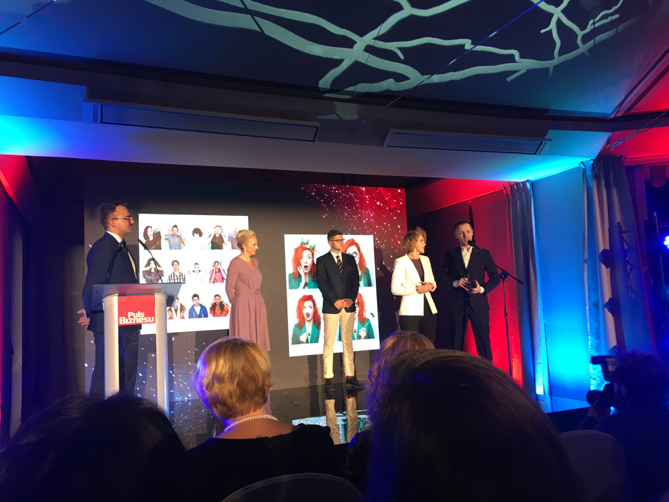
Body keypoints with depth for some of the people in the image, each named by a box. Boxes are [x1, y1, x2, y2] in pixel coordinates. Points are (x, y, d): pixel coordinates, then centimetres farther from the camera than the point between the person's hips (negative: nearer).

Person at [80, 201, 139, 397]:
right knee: (105, 378, -1)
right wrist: (90, 312, -8)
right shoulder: (104, 246, -14)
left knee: (127, 377, 16)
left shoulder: (122, 248, 16)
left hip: (127, 325, 9)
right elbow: (92, 284, -17)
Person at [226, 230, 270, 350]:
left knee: (258, 338, 9)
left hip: (258, 305, 7)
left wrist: (257, 301, 15)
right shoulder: (235, 263, -11)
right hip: (243, 307, -7)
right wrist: (238, 304, -2)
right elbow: (229, 288, -8)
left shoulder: (255, 261, 12)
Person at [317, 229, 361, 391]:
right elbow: (322, 283, -5)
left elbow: (355, 280, 8)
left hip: (349, 305, 4)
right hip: (331, 306, -3)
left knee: (348, 343, 7)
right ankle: (328, 378, 3)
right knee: (329, 343, -2)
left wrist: (351, 298, -6)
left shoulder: (350, 259, 13)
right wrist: (335, 301, -13)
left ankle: (350, 377, 11)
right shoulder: (322, 261, 2)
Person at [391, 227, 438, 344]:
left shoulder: (425, 259, 14)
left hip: (429, 309, 6)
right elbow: (395, 289, -10)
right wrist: (416, 289, -18)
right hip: (411, 311, -6)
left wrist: (431, 285, -2)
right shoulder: (401, 262, -4)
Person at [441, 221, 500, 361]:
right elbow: (444, 276, 9)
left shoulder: (483, 253, 6)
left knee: (483, 338, -1)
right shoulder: (450, 255, 9)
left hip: (478, 302, -1)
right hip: (458, 302, 1)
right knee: (456, 340, 6)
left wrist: (482, 289, -11)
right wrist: (455, 283, -10)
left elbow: (495, 278, 5)